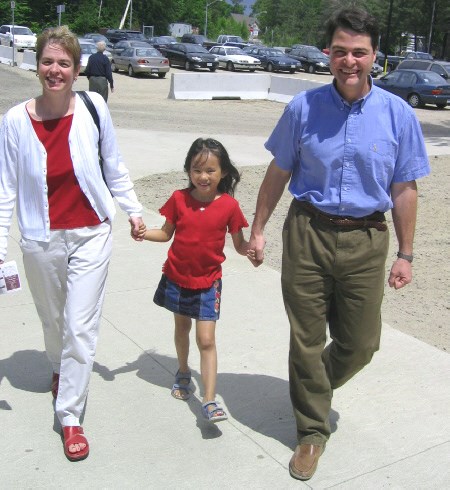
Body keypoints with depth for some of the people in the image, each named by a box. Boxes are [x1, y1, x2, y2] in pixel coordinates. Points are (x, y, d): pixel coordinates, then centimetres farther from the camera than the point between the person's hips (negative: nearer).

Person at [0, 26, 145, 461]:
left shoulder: (93, 107, -9)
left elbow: (114, 168, 4)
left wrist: (133, 210, 8)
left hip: (91, 235, -1)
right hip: (41, 241, 1)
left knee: (80, 327, 0)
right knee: (53, 320, 19)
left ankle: (70, 416, 16)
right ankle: (59, 371, 53)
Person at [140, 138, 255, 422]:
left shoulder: (229, 206, -12)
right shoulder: (179, 199, -7)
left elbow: (239, 243, -4)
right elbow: (166, 233, 3)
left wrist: (249, 250, -25)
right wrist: (143, 233, -15)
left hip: (207, 282, -2)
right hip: (177, 277, 3)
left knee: (206, 340, -6)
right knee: (182, 327, 22)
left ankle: (210, 401, -3)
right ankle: (183, 372, 46)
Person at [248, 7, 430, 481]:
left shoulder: (398, 114, -2)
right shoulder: (303, 108, -2)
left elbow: (403, 190, 3)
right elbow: (278, 173, 6)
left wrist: (404, 254, 3)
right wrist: (257, 228, 7)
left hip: (365, 240, 1)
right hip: (307, 233, 0)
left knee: (360, 343, 10)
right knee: (306, 338, 7)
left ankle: (313, 390, 42)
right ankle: (312, 430, 28)